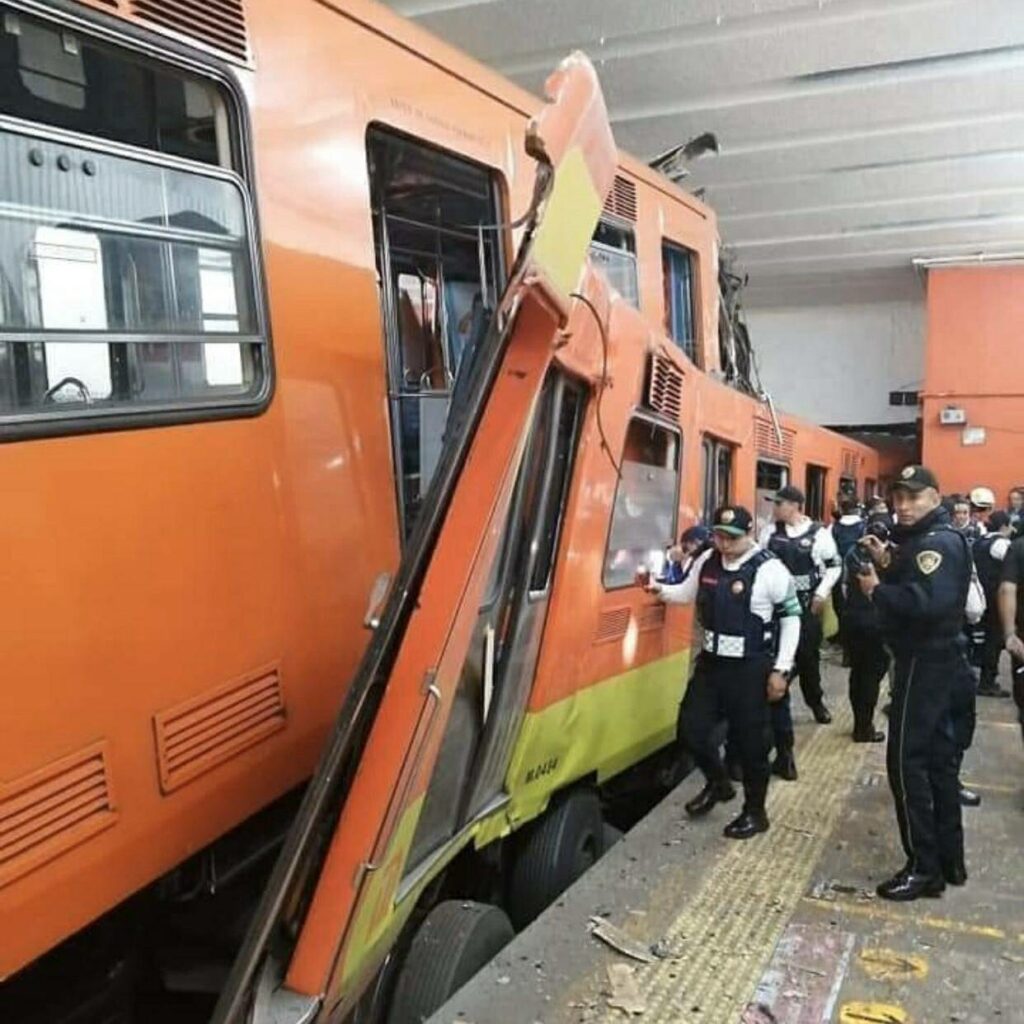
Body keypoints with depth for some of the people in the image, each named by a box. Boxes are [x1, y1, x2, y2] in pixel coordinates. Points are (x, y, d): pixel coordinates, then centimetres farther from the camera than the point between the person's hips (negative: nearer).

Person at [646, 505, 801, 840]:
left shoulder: (770, 569, -15)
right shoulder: (706, 561, 2)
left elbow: (791, 618, -9)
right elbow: (687, 594, 20)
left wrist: (781, 670, -10)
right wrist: (660, 589, 1)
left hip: (751, 668, -6)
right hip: (711, 662, 6)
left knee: (749, 740, 4)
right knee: (691, 728, 9)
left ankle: (755, 812, 24)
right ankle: (718, 783, 36)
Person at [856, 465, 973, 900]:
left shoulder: (938, 542, -18)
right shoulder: (921, 539, 15)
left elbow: (928, 602, -33)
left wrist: (877, 590, -22)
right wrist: (888, 565, -1)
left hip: (925, 661, -11)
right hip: (933, 658, 11)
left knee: (906, 759, -7)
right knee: (937, 755, 15)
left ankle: (925, 867, 0)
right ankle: (949, 858, 25)